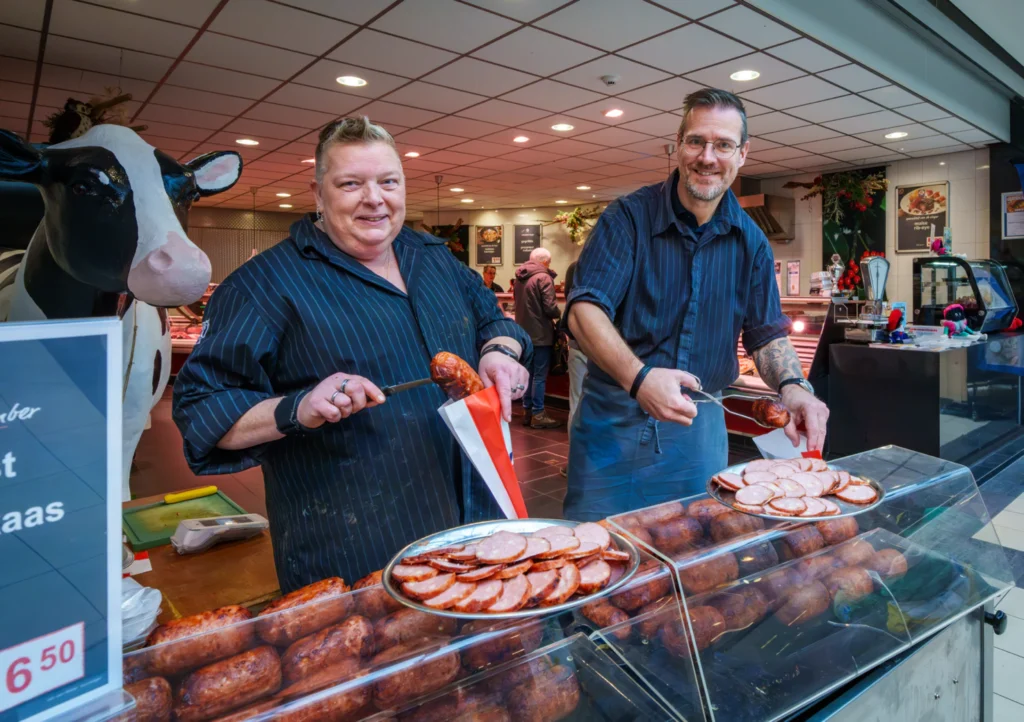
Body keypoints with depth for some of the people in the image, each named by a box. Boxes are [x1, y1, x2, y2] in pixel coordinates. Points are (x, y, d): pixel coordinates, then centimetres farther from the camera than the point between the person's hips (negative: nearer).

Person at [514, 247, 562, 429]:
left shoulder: (519, 278, 11)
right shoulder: (544, 277, -13)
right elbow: (549, 307, -17)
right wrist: (559, 314, 2)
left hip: (524, 332, 8)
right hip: (540, 333, -8)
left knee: (528, 373, 14)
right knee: (539, 375, -2)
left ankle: (527, 412, 20)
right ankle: (538, 415, 3)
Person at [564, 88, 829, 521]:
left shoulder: (750, 241, 5)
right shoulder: (629, 217, -9)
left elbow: (767, 334, 8)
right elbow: (585, 309, -19)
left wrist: (793, 386, -15)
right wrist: (638, 377, -36)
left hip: (700, 425, 4)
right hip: (614, 418, -3)